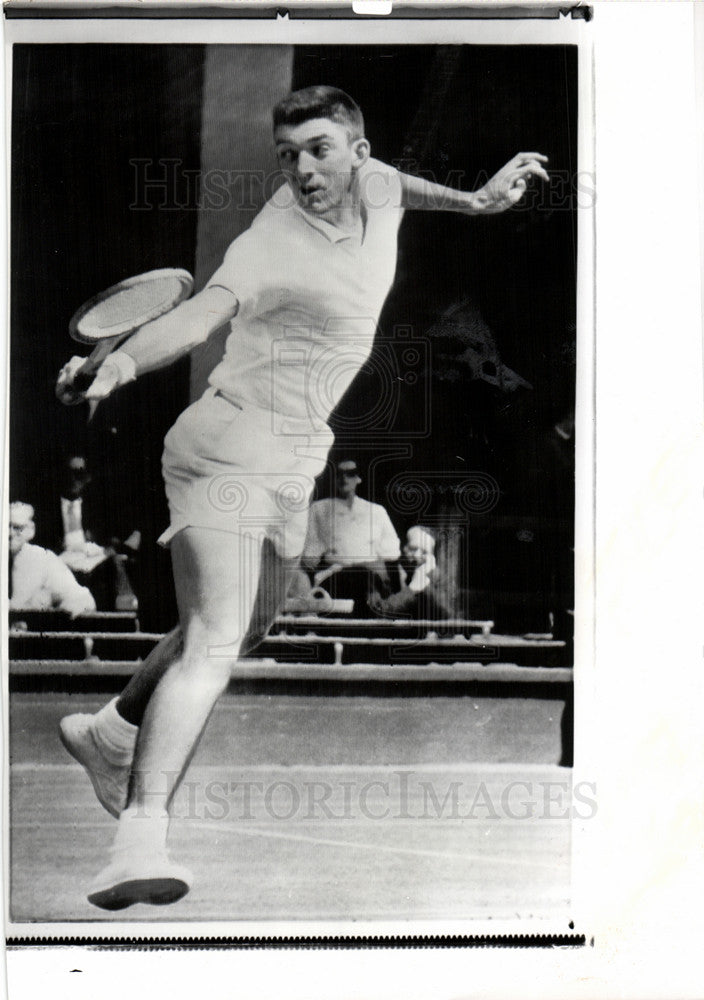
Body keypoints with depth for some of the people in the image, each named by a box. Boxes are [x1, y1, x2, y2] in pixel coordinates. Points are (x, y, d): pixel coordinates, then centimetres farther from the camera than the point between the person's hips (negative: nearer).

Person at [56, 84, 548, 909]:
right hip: (229, 453, -9)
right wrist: (121, 361, -57)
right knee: (212, 646, -22)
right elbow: (201, 312, -40)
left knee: (244, 627, 22)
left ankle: (111, 730, 41)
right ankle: (139, 836, -28)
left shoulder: (373, 186, 2)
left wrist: (473, 199, 31)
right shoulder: (272, 246, -22)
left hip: (294, 465, 9)